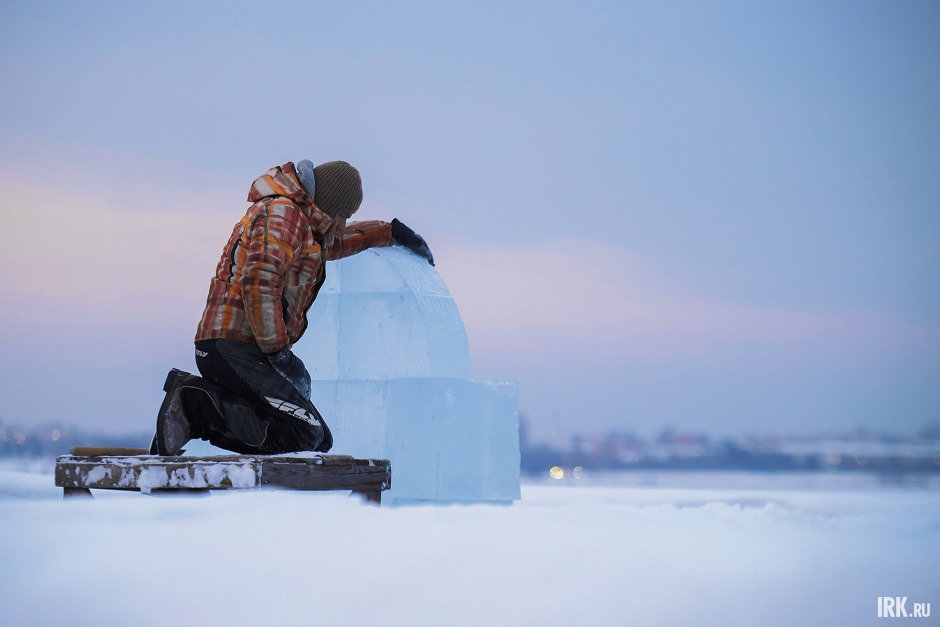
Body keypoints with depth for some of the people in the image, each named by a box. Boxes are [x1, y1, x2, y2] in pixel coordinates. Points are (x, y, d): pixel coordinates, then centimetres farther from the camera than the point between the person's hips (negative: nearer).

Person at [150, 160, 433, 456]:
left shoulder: (299, 221, 25)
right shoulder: (282, 212, -7)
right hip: (237, 349, -11)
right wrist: (278, 351, -18)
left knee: (321, 443, 0)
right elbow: (259, 281, -21)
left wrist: (391, 231, 47)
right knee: (306, 435, -21)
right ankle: (198, 404, -20)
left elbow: (334, 239, 48)